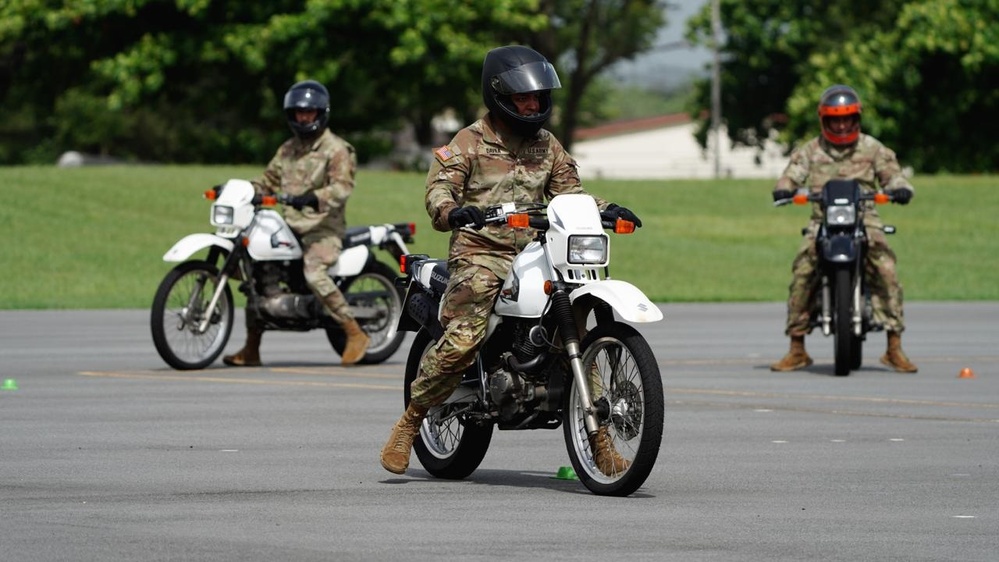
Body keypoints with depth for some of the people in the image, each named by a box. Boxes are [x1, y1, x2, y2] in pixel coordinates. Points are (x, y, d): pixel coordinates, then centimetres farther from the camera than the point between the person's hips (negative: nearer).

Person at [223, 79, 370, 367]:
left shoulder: (336, 149, -4)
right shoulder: (288, 150, 20)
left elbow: (343, 186, -17)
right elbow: (268, 181, 22)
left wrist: (314, 198, -33)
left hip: (324, 227, -8)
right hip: (290, 225, 8)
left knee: (314, 273, -31)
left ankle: (355, 333, -21)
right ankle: (251, 349, 3)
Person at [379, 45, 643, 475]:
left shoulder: (547, 146, 18)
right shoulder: (470, 142, 2)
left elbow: (569, 193, 17)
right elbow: (439, 188, -8)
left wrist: (604, 210, -2)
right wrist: (452, 212, -30)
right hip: (480, 257, -5)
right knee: (461, 340, -24)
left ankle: (599, 442, 1)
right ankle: (408, 425, -8)